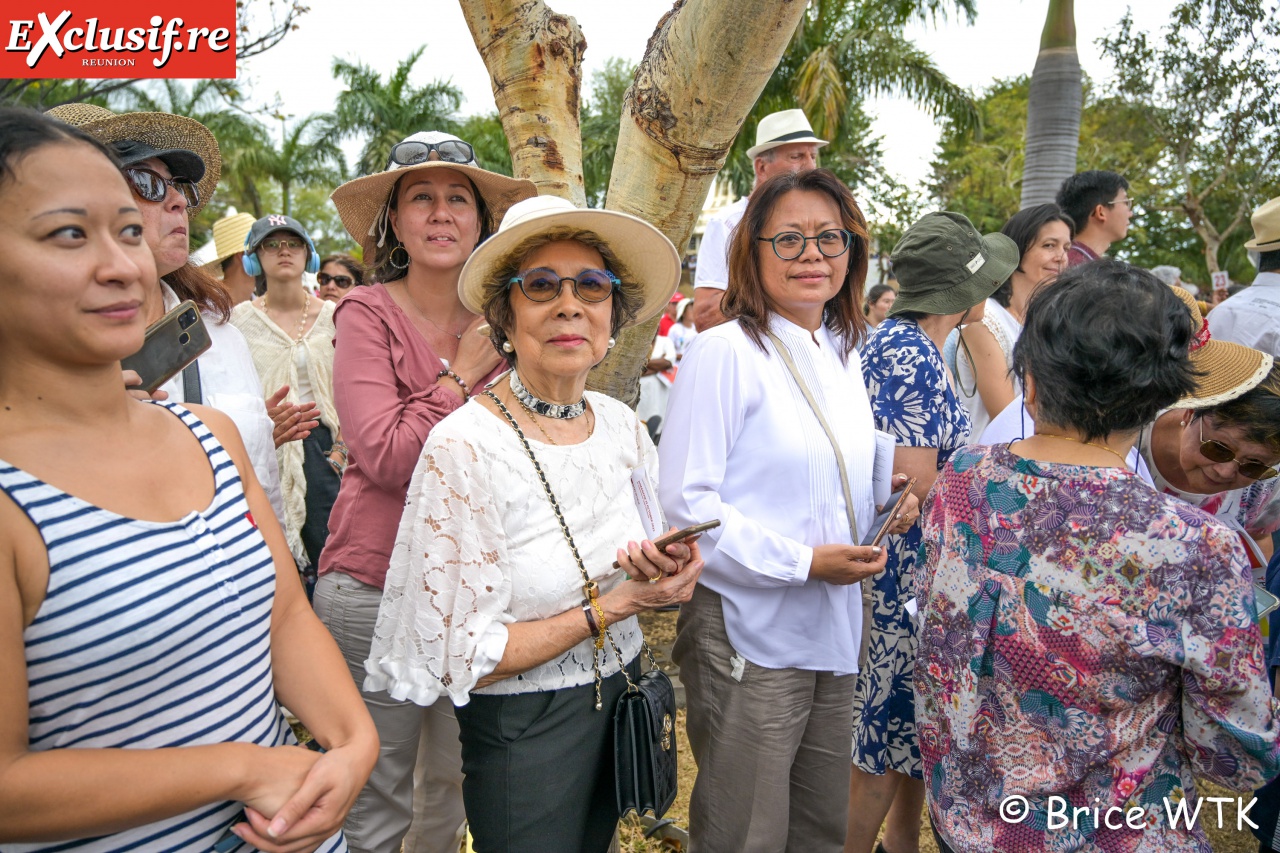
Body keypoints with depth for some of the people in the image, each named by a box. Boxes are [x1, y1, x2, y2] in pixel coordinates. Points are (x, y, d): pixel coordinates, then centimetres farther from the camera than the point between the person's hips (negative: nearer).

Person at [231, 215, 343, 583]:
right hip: (262, 452, 0)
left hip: (319, 446, 1)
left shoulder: (332, 316, 4)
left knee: (326, 552, -1)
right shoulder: (239, 319, 2)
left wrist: (339, 452, -1)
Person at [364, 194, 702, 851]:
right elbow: (462, 661, -20)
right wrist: (615, 605, -22)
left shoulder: (620, 423, -5)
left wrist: (667, 569, -14)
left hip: (622, 697, 6)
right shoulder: (463, 448, -23)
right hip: (523, 733, -6)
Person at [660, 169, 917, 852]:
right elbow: (684, 502, -19)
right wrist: (803, 562, -20)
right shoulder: (726, 351, -14)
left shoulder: (843, 356, 11)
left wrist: (886, 509, 2)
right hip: (749, 636, -7)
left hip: (834, 634, 7)